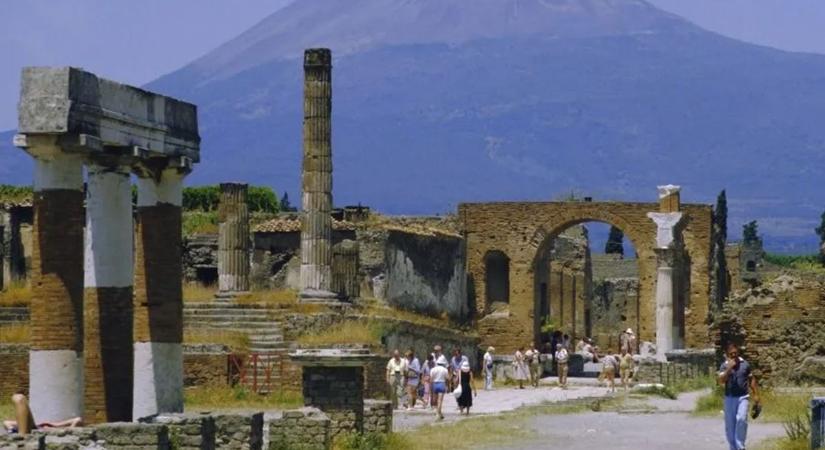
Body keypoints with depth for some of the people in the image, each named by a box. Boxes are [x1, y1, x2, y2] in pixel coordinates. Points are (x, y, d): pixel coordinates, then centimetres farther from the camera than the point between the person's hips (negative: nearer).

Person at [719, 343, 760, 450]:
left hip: (743, 397, -1)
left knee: (741, 419, -18)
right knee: (729, 424, 4)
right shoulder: (724, 366, -1)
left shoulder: (745, 364, 2)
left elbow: (751, 379, 12)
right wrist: (729, 368, -22)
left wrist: (756, 395, 9)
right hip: (729, 398, 1)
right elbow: (721, 381, -14)